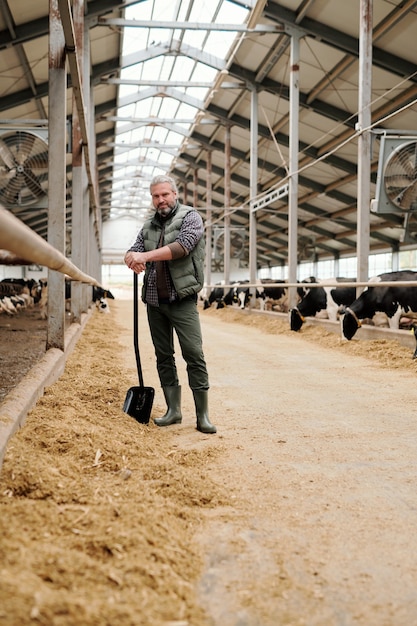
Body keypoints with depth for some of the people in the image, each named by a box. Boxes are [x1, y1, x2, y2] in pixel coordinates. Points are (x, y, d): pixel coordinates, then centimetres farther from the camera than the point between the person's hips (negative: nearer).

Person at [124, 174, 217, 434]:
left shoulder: (190, 217, 0)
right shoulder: (149, 226, 16)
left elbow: (182, 246, -16)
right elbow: (132, 252, 10)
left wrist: (146, 256, -19)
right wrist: (133, 259, -15)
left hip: (182, 299, -6)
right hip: (154, 300, 6)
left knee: (194, 355, -8)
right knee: (164, 356, 9)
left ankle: (203, 416, -4)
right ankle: (173, 410, 18)